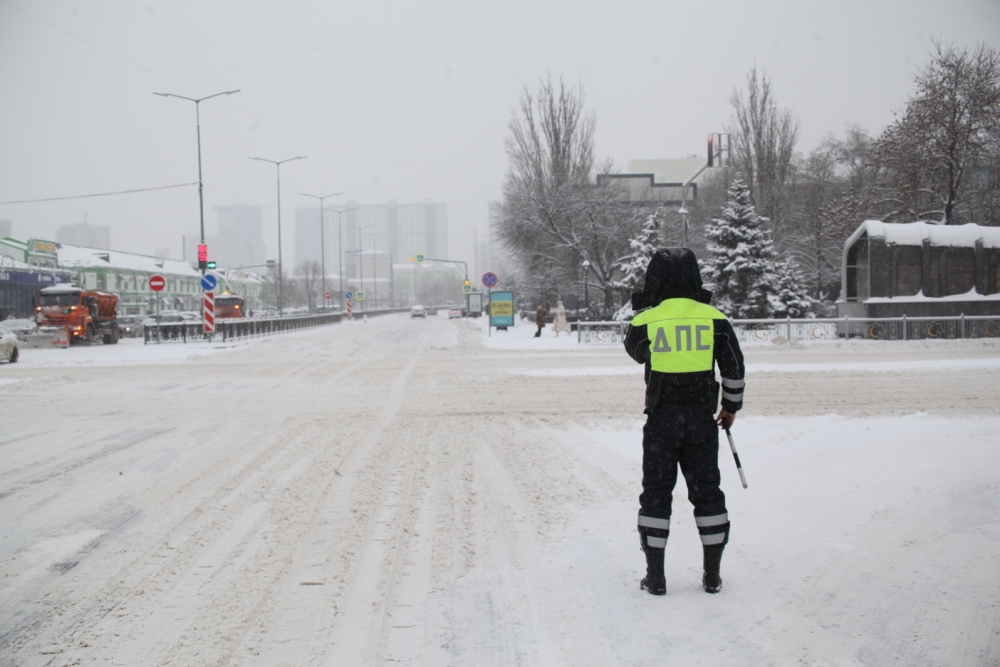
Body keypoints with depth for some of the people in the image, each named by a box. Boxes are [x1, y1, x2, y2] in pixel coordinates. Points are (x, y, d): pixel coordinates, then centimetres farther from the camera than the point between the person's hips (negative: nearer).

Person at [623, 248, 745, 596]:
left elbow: (635, 351, 15)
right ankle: (712, 574, 15)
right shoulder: (714, 319, -1)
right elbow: (734, 368, 4)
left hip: (662, 416, -1)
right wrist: (731, 406, 17)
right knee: (706, 490, 11)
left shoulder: (647, 320, -6)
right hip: (702, 415, 2)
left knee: (656, 492, 7)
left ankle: (656, 576, 9)